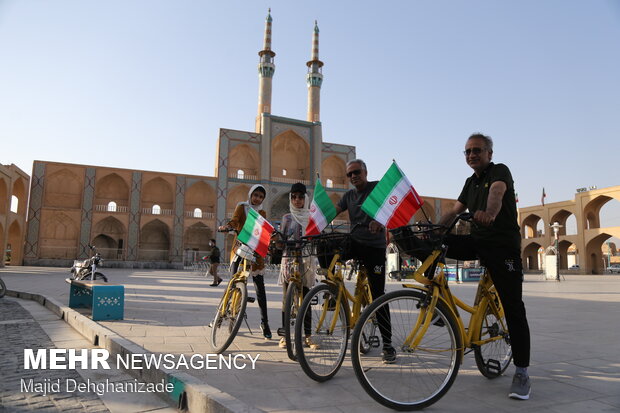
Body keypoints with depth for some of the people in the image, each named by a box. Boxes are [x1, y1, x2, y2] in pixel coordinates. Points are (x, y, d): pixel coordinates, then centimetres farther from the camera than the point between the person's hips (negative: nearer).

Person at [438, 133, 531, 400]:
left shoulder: (500, 171, -4)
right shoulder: (471, 182, 18)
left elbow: (496, 192, -28)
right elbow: (455, 211, 11)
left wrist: (489, 212, -50)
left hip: (502, 244, -6)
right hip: (477, 241, 6)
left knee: (513, 307, -6)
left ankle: (522, 373, 2)